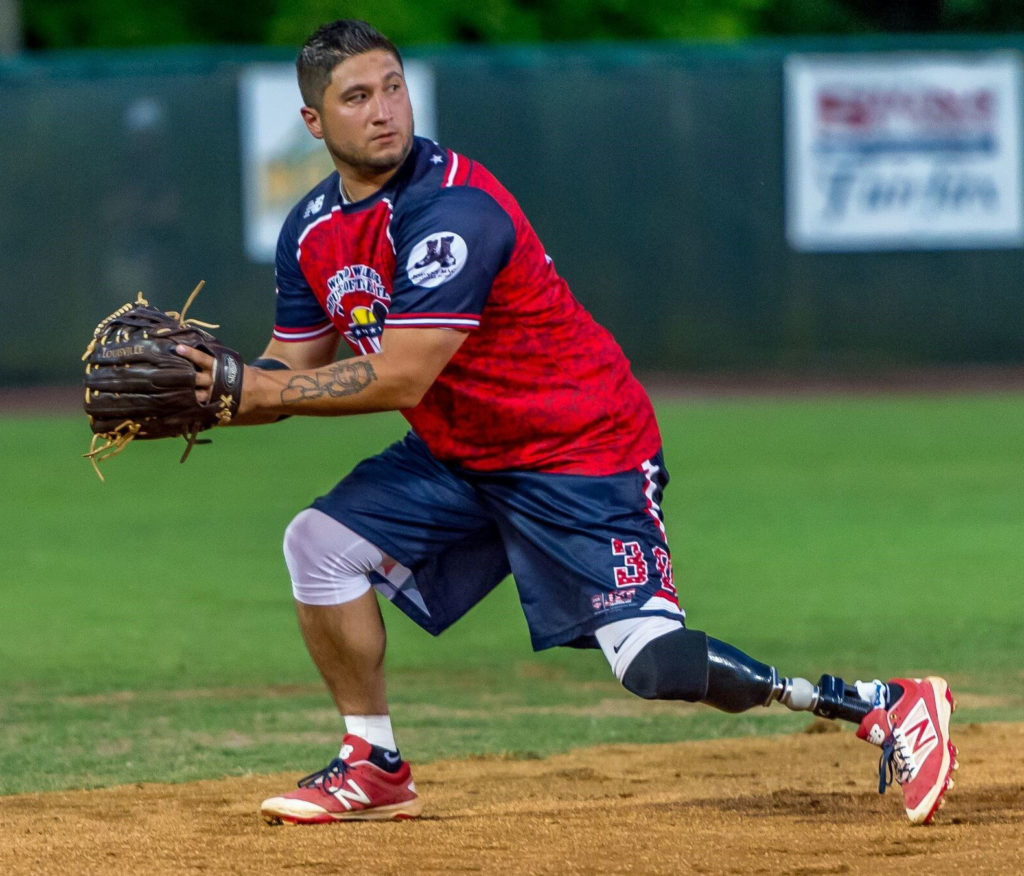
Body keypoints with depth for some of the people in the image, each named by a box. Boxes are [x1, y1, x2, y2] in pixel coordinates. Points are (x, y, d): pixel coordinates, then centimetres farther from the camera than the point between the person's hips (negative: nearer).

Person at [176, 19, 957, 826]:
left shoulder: (452, 208, -25)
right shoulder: (314, 231, 2)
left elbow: (401, 377, -28)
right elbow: (291, 373, 8)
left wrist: (251, 388, -23)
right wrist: (202, 399, -12)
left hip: (583, 454, -8)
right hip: (456, 456, 8)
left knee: (656, 663, -20)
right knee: (321, 542, -7)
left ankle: (887, 707, -10)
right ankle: (375, 770, 8)